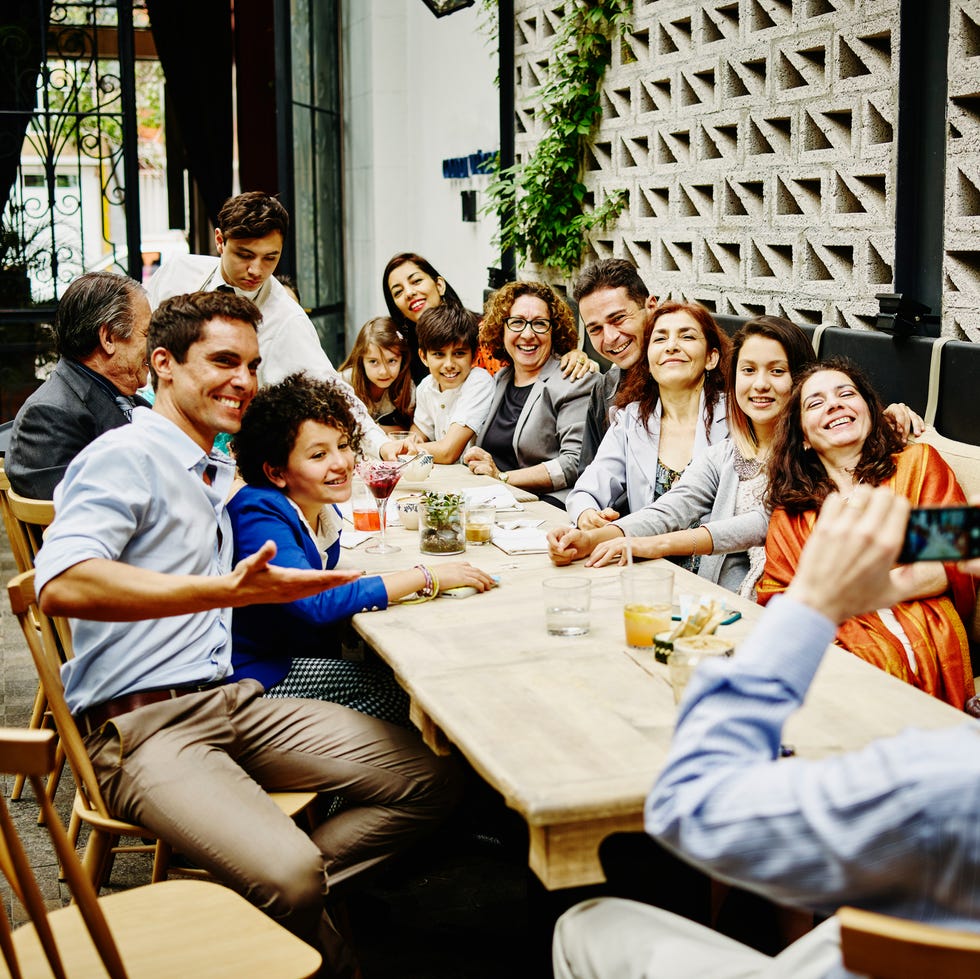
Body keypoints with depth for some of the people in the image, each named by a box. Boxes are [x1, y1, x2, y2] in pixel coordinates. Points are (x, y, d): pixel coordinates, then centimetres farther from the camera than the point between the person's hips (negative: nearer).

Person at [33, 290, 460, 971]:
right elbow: (63, 584, -26)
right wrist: (226, 590, -33)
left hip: (236, 702, 9)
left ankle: (271, 893, -4)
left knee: (431, 781, -3)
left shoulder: (218, 471, 22)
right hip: (143, 725, -8)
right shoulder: (126, 457, -8)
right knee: (290, 876, -31)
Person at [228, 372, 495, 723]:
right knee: (395, 688, -18)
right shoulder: (258, 518, -22)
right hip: (254, 677, -9)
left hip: (301, 658, 9)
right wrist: (425, 577, -29)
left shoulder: (326, 512, 5)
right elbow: (314, 603, -34)